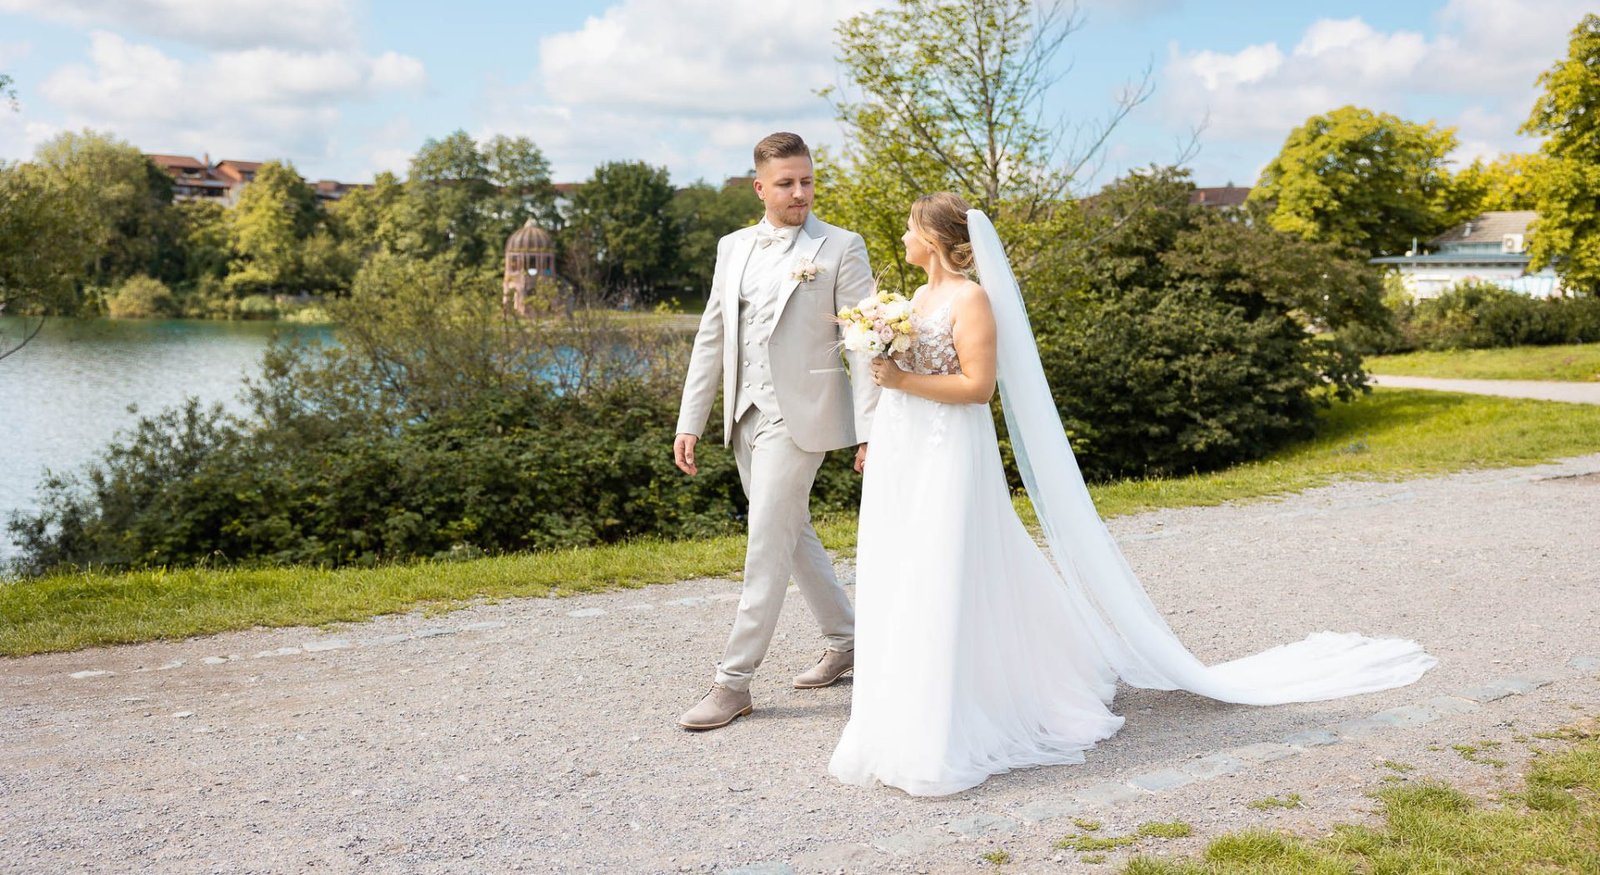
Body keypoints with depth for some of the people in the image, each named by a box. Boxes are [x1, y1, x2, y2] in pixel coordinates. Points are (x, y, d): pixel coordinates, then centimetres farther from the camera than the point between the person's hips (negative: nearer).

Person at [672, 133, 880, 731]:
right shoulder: (733, 248, 12)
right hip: (746, 415, 6)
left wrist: (868, 431, -14)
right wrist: (689, 421, 9)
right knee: (793, 536, 15)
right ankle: (844, 641, 33)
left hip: (801, 415, -6)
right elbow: (712, 338, 13)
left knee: (768, 544, -6)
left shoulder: (841, 249, -4)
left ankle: (734, 681, 1)